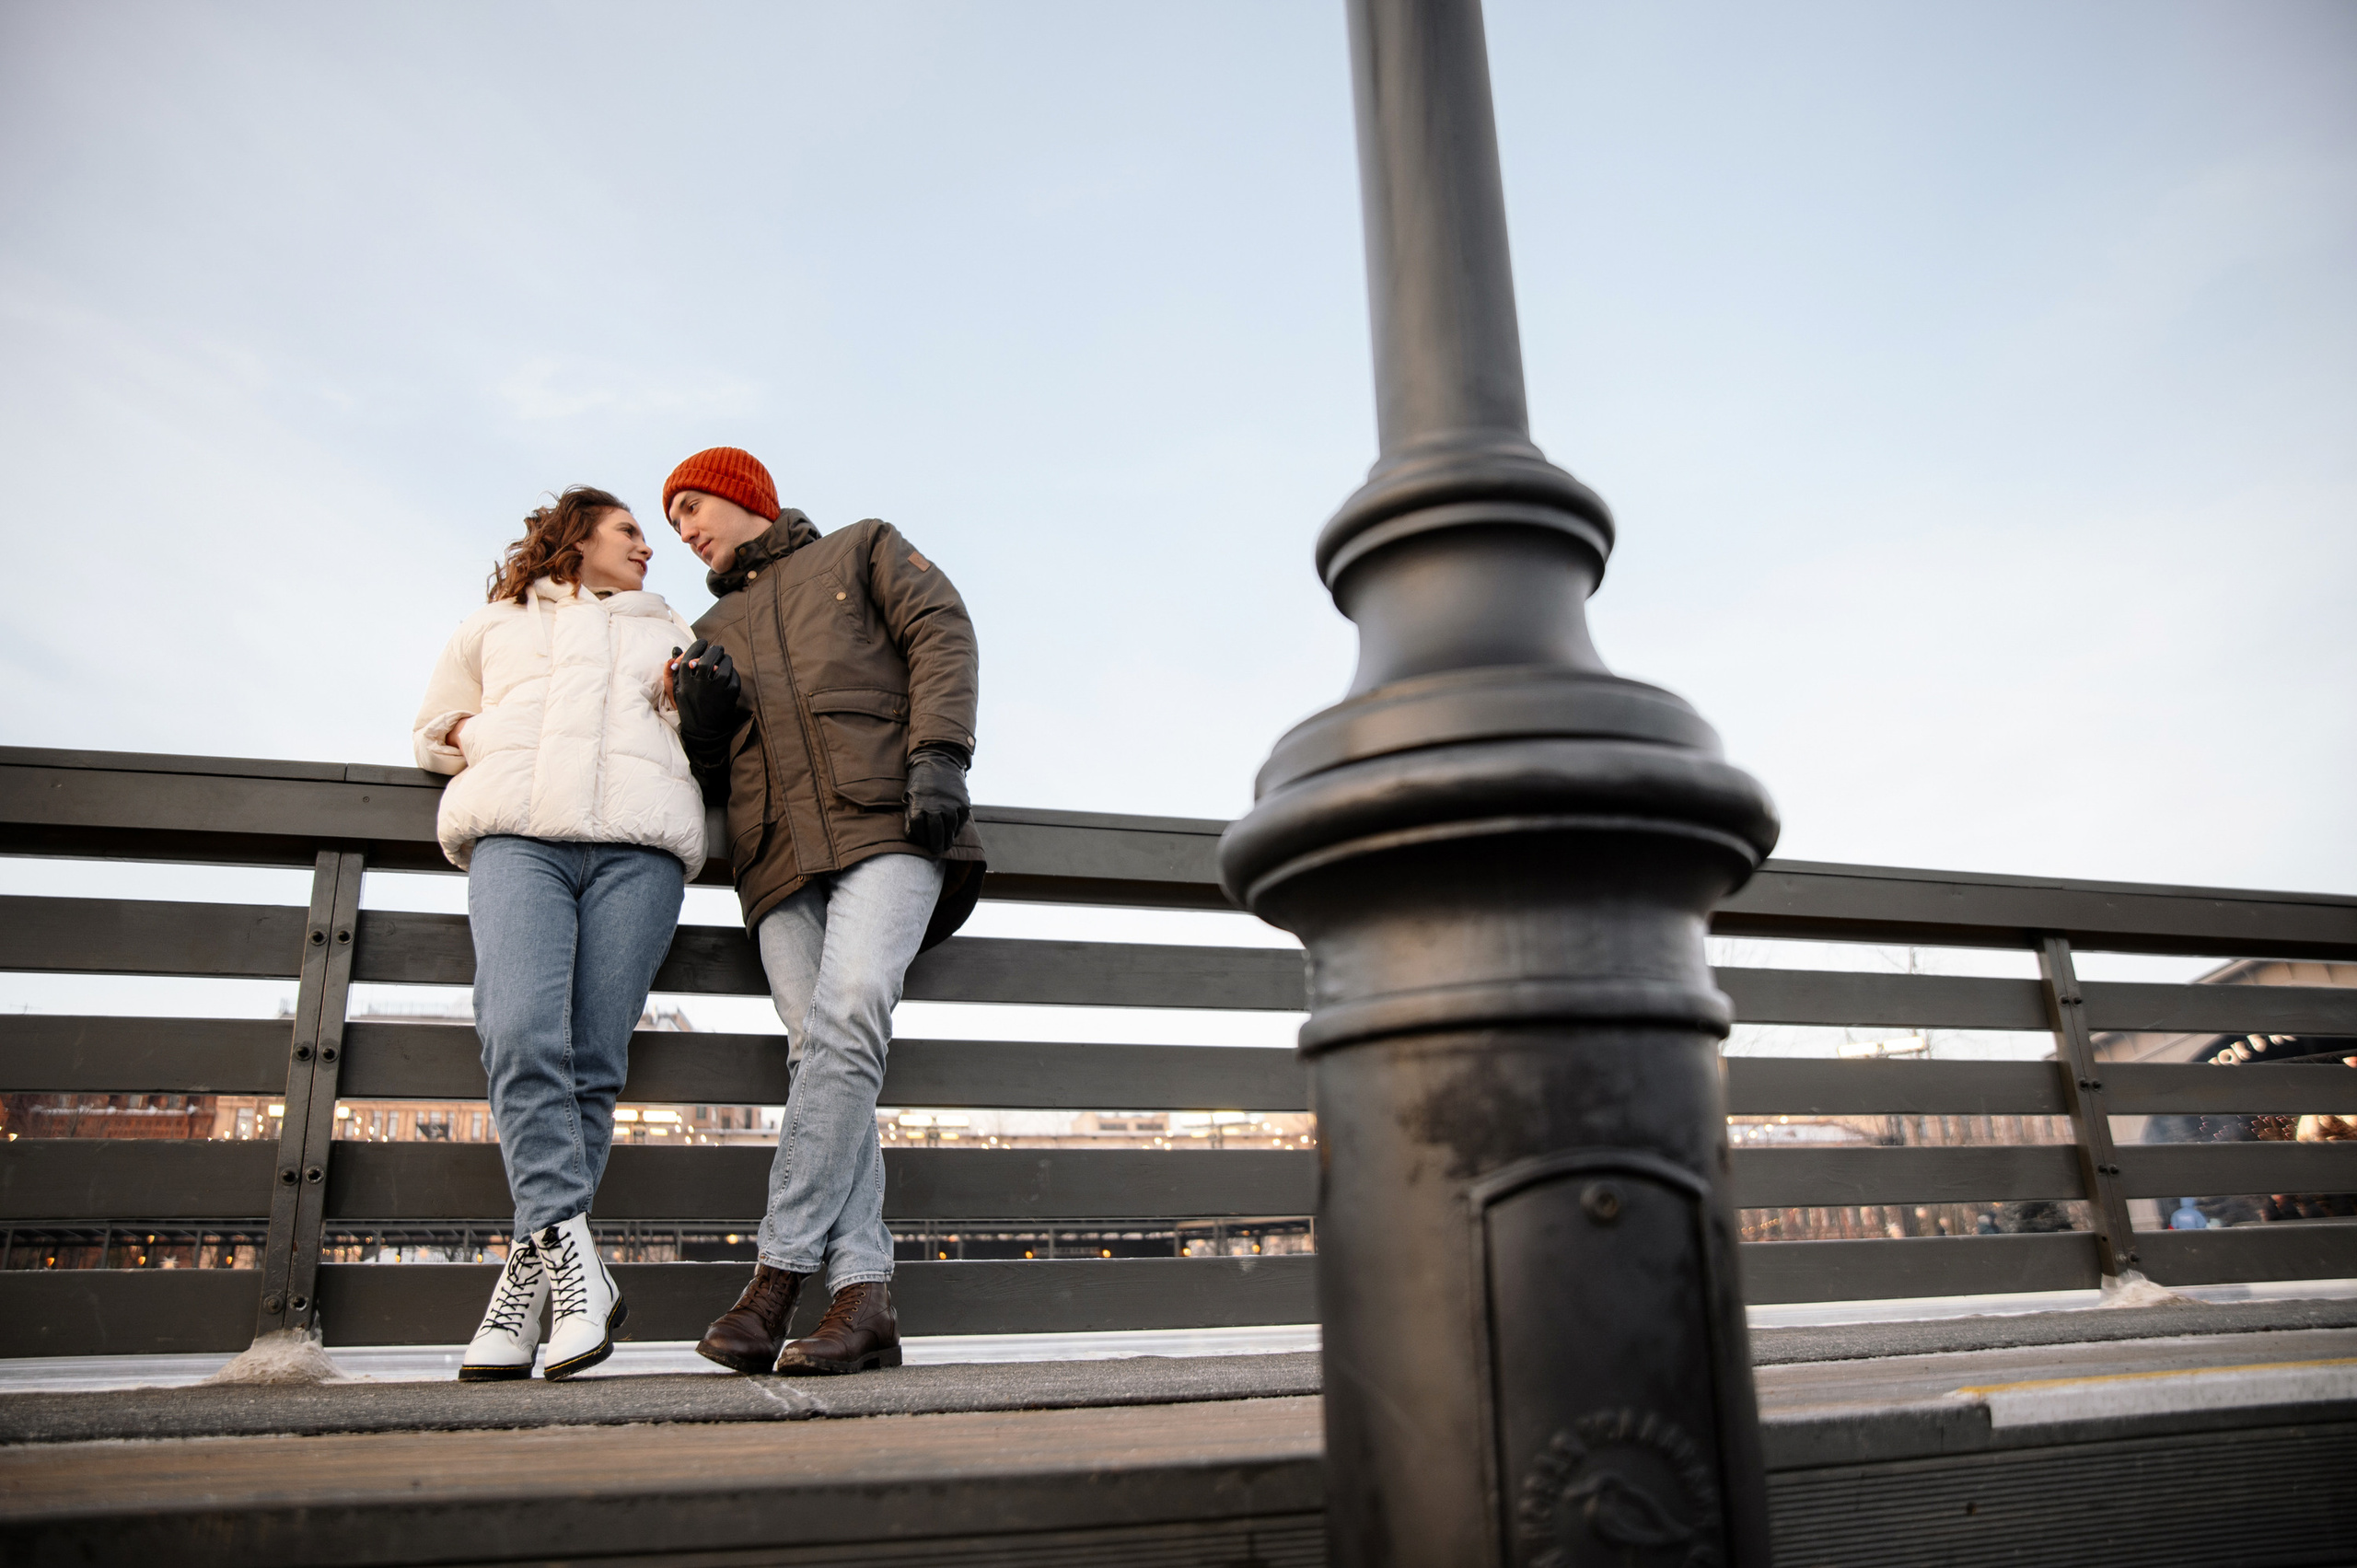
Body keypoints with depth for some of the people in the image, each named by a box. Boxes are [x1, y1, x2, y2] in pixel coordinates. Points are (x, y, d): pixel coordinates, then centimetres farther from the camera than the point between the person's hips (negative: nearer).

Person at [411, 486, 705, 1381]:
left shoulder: (670, 634, 33)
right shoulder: (495, 627, 32)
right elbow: (432, 733, 35)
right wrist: (478, 740, 12)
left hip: (639, 843, 1)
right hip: (517, 835, 0)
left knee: (594, 1063, -13)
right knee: (521, 1037, -24)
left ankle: (531, 1272, -8)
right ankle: (574, 1264, -24)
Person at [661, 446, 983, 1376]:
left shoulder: (862, 550, 22)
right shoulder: (712, 632, 33)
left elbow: (942, 634, 6)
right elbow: (708, 777, 29)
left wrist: (938, 753, -11)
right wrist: (698, 719, 6)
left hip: (887, 822, -4)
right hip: (780, 856, 4)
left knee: (847, 1019, -24)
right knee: (819, 1049, -11)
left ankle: (779, 1272, -21)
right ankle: (863, 1294, -14)